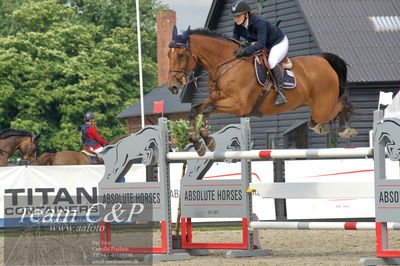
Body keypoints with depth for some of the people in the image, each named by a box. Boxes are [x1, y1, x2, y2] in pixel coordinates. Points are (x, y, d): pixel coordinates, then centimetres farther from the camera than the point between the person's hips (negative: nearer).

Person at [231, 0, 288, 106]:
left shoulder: (259, 22, -36)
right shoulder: (238, 26, -14)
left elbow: (261, 43, -44)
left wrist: (244, 51, -55)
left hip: (279, 43, -8)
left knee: (271, 61, -35)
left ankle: (280, 91, -27)